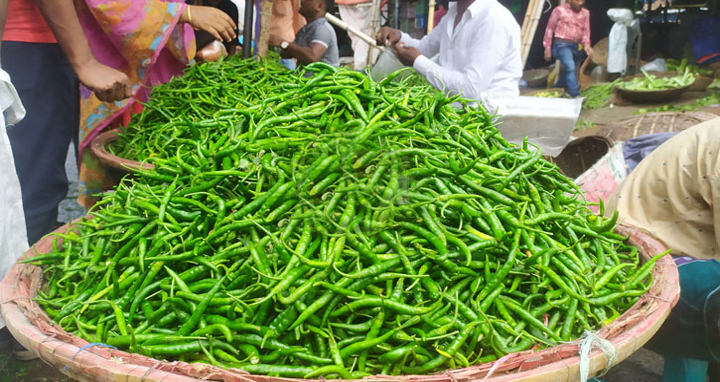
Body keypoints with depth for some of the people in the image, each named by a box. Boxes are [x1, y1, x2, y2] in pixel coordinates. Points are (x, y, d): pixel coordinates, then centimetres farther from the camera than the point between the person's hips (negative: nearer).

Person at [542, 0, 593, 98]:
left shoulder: (585, 13, 12)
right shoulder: (559, 10, -1)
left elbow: (586, 30, 5)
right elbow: (550, 29, 2)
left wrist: (586, 44, -15)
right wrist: (547, 48, 0)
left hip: (576, 46, 6)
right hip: (562, 45, -6)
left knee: (567, 71, 13)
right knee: (570, 67, -25)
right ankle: (576, 96, -31)